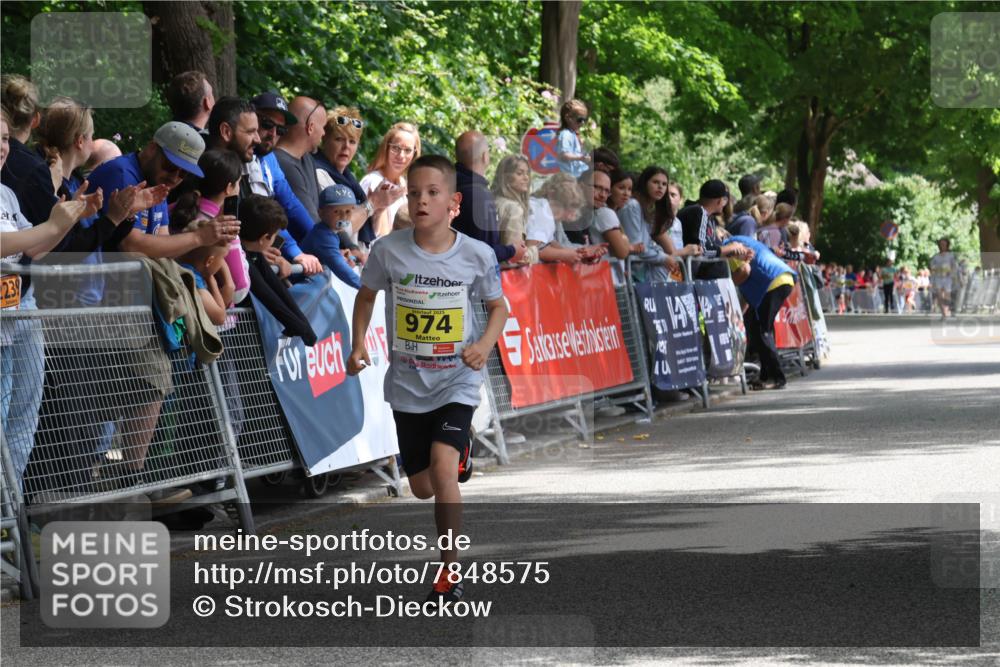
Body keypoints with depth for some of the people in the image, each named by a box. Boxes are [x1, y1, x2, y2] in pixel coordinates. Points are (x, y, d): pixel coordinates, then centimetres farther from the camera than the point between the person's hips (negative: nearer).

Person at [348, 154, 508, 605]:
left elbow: (498, 306, 3)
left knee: (442, 466, -24)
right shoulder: (389, 250, -10)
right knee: (422, 488, 12)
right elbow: (367, 294, 8)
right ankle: (460, 453, 51)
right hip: (408, 382, 3)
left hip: (458, 379, -3)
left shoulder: (477, 255, -12)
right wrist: (359, 344, -4)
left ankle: (451, 572, -11)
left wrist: (485, 343, -15)